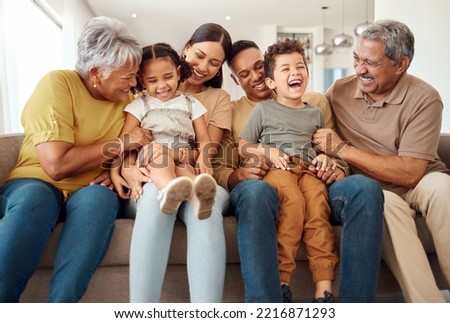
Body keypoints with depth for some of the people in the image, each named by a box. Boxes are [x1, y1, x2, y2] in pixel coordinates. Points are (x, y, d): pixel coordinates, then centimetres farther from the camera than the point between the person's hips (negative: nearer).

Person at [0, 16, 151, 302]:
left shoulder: (127, 99, 4)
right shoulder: (58, 84, -12)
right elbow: (57, 164, -23)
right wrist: (119, 144, -15)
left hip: (88, 192, 3)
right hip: (37, 184, -3)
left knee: (101, 197, -33)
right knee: (34, 198, -38)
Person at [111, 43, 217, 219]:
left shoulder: (191, 104, 18)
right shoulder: (140, 105, 13)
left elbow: (204, 138, 8)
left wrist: (203, 158, -15)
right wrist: (115, 172, -8)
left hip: (184, 162, 1)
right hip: (150, 163, -1)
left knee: (184, 171, -35)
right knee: (157, 148, -35)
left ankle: (197, 193, -70)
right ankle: (169, 190, -65)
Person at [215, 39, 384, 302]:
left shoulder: (315, 101, 23)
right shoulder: (231, 112, 18)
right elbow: (219, 170, 9)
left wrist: (337, 168, -8)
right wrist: (239, 175, -15)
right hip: (265, 189, -1)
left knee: (365, 187, -29)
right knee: (254, 190, -38)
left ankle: (356, 302, -25)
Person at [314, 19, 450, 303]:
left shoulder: (424, 99, -11)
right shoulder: (340, 90, 2)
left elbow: (410, 173, -19)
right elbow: (313, 130, 9)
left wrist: (342, 149, -20)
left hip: (418, 183, -1)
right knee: (386, 203, -33)